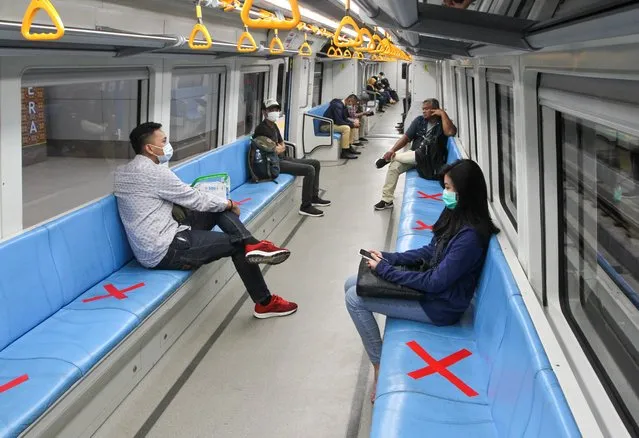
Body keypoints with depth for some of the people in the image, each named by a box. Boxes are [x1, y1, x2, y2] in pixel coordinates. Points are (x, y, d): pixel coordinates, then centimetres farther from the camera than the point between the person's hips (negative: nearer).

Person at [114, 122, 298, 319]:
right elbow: (195, 198, -12)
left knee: (218, 209, 9)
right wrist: (229, 203, 6)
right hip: (166, 251, -10)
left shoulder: (124, 171, 10)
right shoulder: (154, 171, -18)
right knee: (238, 246, 1)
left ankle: (253, 245, -5)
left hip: (151, 248, 10)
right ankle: (265, 302, 9)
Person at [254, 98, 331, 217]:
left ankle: (314, 197, 21)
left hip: (282, 158, 10)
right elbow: (275, 150, -20)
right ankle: (305, 207, -17)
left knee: (315, 163, 11)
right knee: (309, 169, -22)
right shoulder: (262, 129, -16)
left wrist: (278, 148, -3)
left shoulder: (274, 126, 15)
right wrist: (279, 147, 1)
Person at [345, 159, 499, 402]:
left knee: (355, 299, -12)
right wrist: (389, 257, -1)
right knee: (352, 284, 7)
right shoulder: (455, 215, 0)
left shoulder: (469, 236, -28)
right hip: (429, 283, 10)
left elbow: (436, 282, -27)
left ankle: (380, 366, 2)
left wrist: (386, 270, -19)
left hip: (439, 305, -9)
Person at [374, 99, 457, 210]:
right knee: (394, 167, -15)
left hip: (431, 160, -4)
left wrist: (443, 113, -22)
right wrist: (392, 150, -11)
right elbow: (406, 137, 3)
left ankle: (388, 158, -10)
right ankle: (387, 200, -7)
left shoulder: (443, 122, -5)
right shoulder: (419, 120, 6)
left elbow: (450, 132, -28)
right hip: (415, 155, 4)